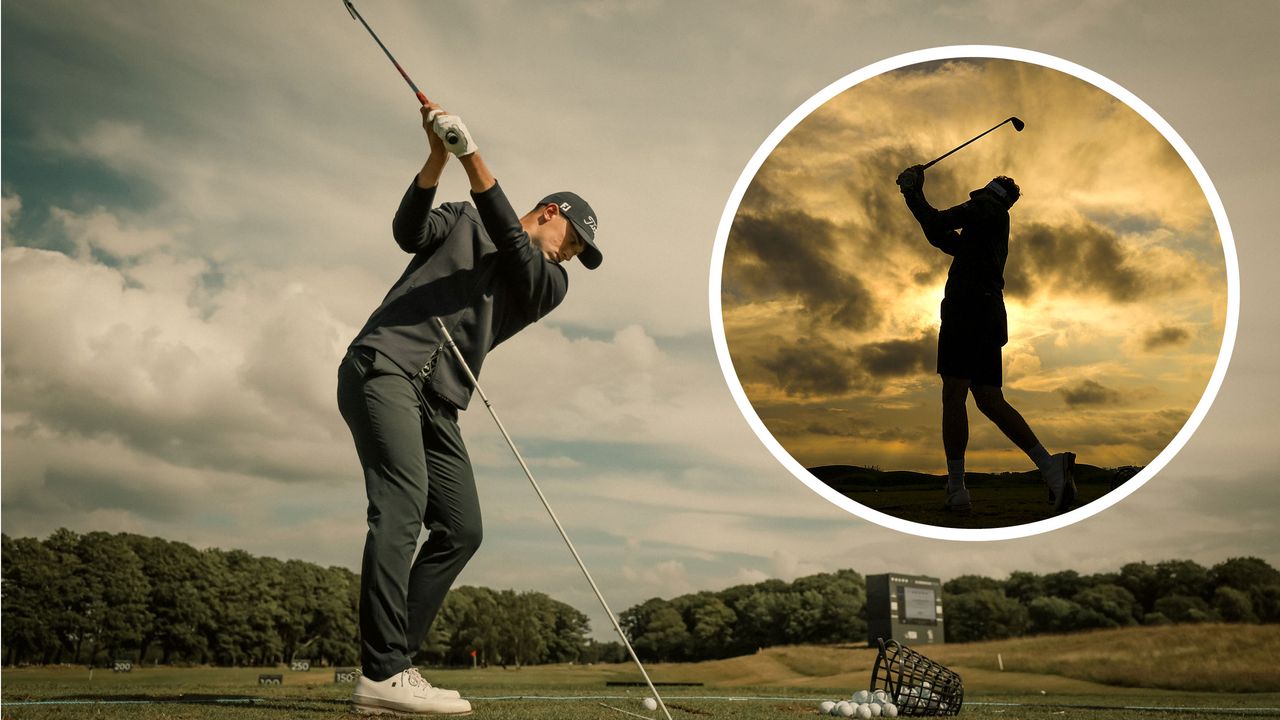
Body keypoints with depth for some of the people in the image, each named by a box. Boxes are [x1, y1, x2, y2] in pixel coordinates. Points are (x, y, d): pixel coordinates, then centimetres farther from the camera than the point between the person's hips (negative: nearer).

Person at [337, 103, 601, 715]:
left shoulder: (551, 283, 17)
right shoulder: (463, 220, 15)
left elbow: (510, 243, -3)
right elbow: (409, 232, -5)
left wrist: (470, 156, -14)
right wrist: (438, 158, -18)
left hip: (438, 406, 6)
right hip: (382, 366, -5)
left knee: (461, 531, -3)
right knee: (402, 505, -21)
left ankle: (388, 666, 0)